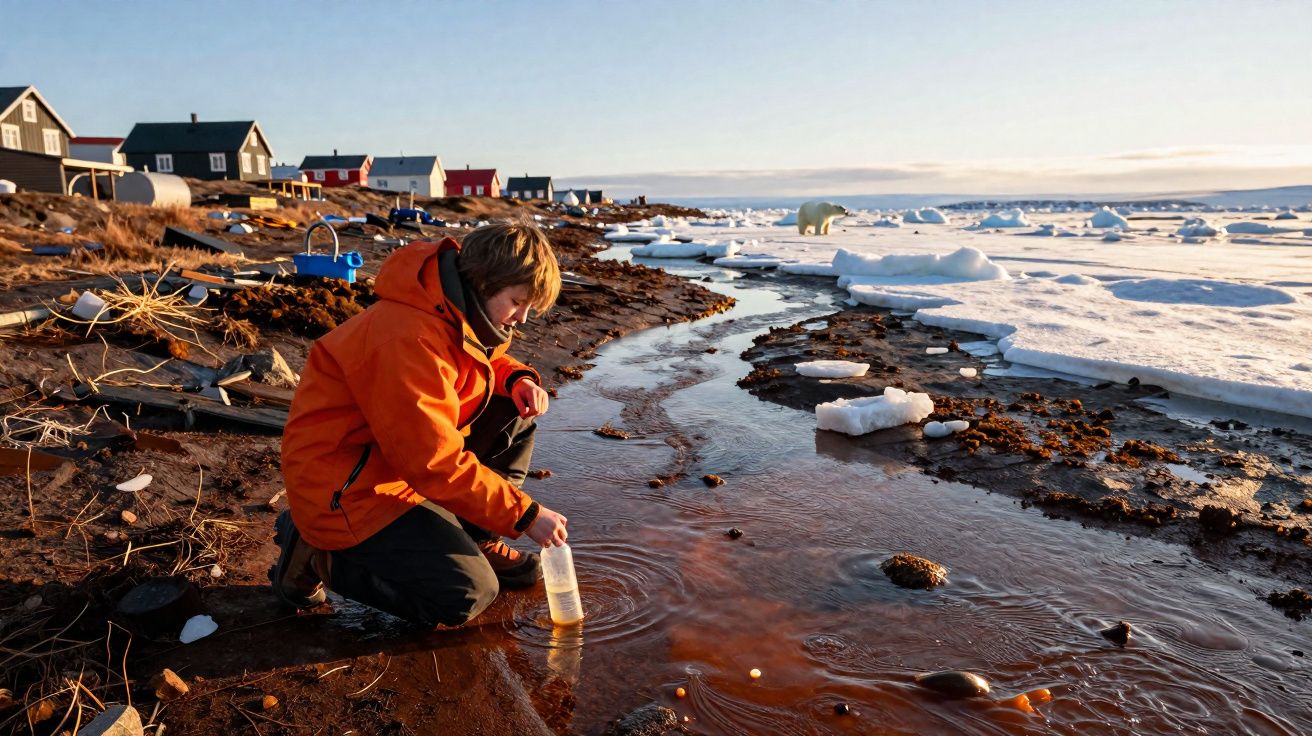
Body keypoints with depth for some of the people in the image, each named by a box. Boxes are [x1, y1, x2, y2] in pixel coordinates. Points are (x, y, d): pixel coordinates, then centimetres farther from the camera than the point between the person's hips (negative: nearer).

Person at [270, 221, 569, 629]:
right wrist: (525, 515, -22)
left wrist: (519, 379, -6)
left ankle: (477, 539, 11)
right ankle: (316, 553, -1)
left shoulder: (458, 310, -1)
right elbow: (437, 465, -29)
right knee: (466, 596, -16)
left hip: (402, 452, 10)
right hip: (342, 486, -10)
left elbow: (490, 359, 20)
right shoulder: (410, 339, -31)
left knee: (516, 410, 2)